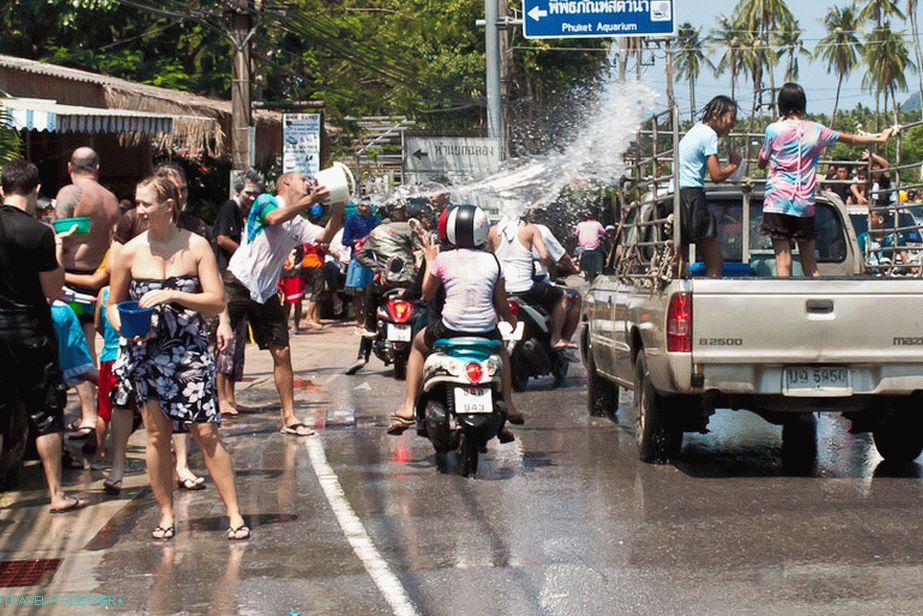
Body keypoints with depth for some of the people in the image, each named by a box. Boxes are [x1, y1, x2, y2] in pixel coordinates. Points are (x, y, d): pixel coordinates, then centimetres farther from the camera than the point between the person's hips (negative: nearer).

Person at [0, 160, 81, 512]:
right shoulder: (39, 234, -14)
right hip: (30, 331, -4)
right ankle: (56, 494, 8)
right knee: (45, 414, 5)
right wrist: (58, 253, 2)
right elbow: (53, 291, -9)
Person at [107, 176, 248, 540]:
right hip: (146, 354, 1)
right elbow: (113, 304, 10)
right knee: (157, 433, 2)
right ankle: (166, 514, 15)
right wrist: (125, 326, -12)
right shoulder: (130, 252, 0)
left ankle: (234, 514, 1)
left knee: (206, 432, -5)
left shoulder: (196, 246, -3)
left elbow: (217, 302, -7)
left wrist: (173, 296, -19)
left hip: (190, 351, -1)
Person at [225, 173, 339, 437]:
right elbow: (275, 218, -23)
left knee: (282, 353, 4)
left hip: (266, 292, 6)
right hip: (238, 283, -6)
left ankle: (289, 418, 10)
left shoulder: (299, 224, 17)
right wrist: (310, 200, -26)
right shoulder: (265, 201, -1)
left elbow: (325, 235, 2)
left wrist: (338, 206, -9)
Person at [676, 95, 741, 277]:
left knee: (680, 261, 9)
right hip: (691, 195, -9)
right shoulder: (709, 135, -7)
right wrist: (734, 164, 7)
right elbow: (717, 175, -11)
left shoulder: (697, 129, 20)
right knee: (715, 263, -6)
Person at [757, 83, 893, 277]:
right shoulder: (816, 130, 6)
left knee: (783, 260, -5)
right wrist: (879, 138, 39)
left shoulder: (774, 130, -4)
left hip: (778, 202, -3)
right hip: (805, 203, 3)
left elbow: (761, 163, 11)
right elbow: (851, 139, 21)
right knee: (810, 262, 12)